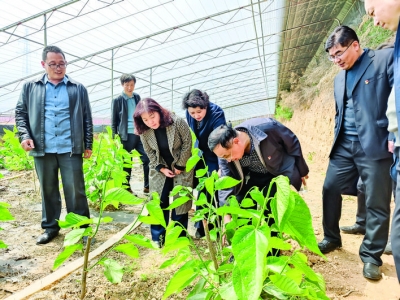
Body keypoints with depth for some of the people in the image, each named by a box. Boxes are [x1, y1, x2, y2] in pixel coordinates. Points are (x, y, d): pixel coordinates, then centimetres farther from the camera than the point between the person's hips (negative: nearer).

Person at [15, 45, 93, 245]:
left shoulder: (78, 89, 8)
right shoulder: (30, 88, 11)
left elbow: (87, 118, 8)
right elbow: (20, 113, 13)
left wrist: (88, 145, 4)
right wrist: (24, 135, -4)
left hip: (71, 149, -1)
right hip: (43, 149, 2)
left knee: (75, 190, 2)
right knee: (48, 190, 12)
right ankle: (50, 227, 28)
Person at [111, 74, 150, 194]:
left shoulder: (137, 97, 12)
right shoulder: (117, 101, -1)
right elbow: (114, 121, 1)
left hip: (140, 134, 4)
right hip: (127, 135, -4)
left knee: (147, 159, 0)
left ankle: (148, 186, 13)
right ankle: (126, 188, 18)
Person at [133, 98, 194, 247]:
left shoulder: (178, 122, -24)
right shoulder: (144, 131, -13)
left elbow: (187, 144, -16)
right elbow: (150, 153, -2)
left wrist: (179, 166, -13)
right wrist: (161, 168, -11)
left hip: (182, 167, -3)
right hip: (160, 169, 3)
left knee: (181, 201, 1)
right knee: (158, 202, 3)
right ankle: (157, 238, 16)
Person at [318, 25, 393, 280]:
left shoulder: (386, 58, -3)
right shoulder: (340, 78, 17)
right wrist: (337, 140, 15)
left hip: (375, 145, -6)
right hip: (344, 145, 7)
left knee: (377, 202, 1)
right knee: (330, 188, 7)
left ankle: (371, 256, 17)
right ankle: (332, 238, 28)